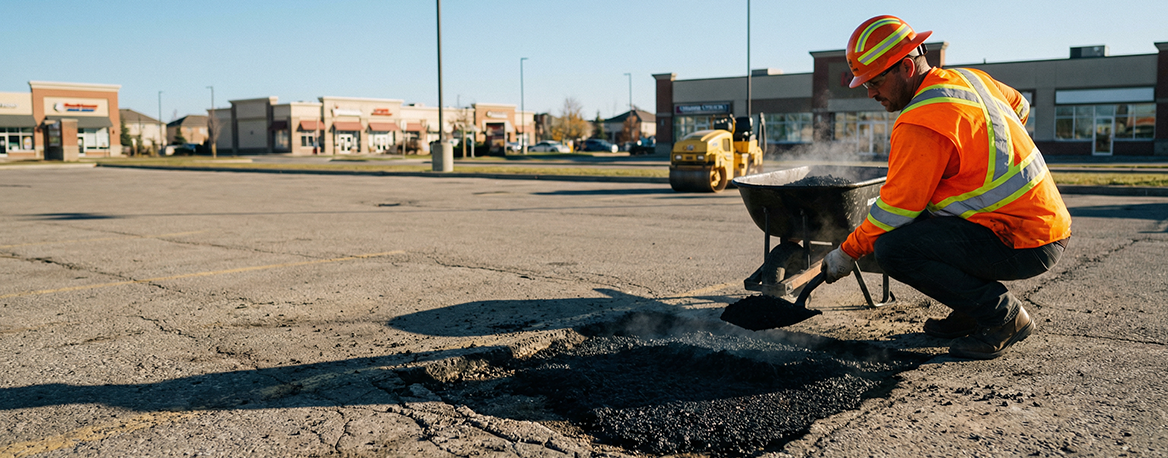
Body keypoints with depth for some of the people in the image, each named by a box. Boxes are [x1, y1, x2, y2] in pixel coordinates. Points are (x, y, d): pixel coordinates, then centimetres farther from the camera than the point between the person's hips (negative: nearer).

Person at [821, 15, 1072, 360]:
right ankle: (973, 309, 16)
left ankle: (1002, 314, -5)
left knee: (892, 249, -20)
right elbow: (1020, 107, 28)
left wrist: (847, 253, -5)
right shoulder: (968, 79, 7)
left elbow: (896, 210, -17)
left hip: (1025, 247, -10)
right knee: (917, 220, 17)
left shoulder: (921, 124, -21)